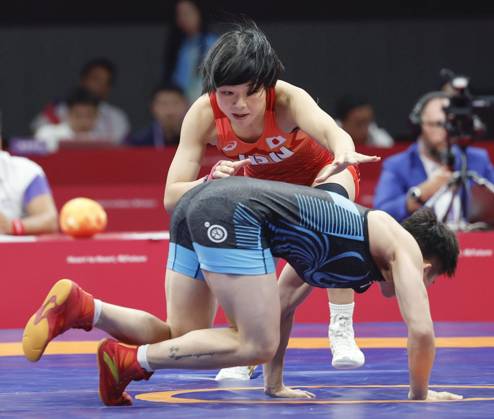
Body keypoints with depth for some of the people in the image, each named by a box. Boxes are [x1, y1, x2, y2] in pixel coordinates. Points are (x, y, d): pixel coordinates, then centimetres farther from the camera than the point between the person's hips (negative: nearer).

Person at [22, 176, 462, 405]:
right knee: (255, 345, -5)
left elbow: (281, 306, 36)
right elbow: (421, 329, 4)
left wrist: (274, 384, 37)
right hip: (237, 214, -9)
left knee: (183, 340, 13)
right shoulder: (404, 246, 11)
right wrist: (420, 393, 18)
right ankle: (131, 360, -11)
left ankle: (78, 306, -1)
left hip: (200, 202, 9)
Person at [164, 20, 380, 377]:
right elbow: (171, 197, -35)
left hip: (321, 173, -3)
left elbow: (328, 129, -62)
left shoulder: (288, 99, -40)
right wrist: (210, 183, -57)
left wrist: (344, 154, -86)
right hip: (262, 184, 3)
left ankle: (342, 332, -22)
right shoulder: (203, 115, -32)